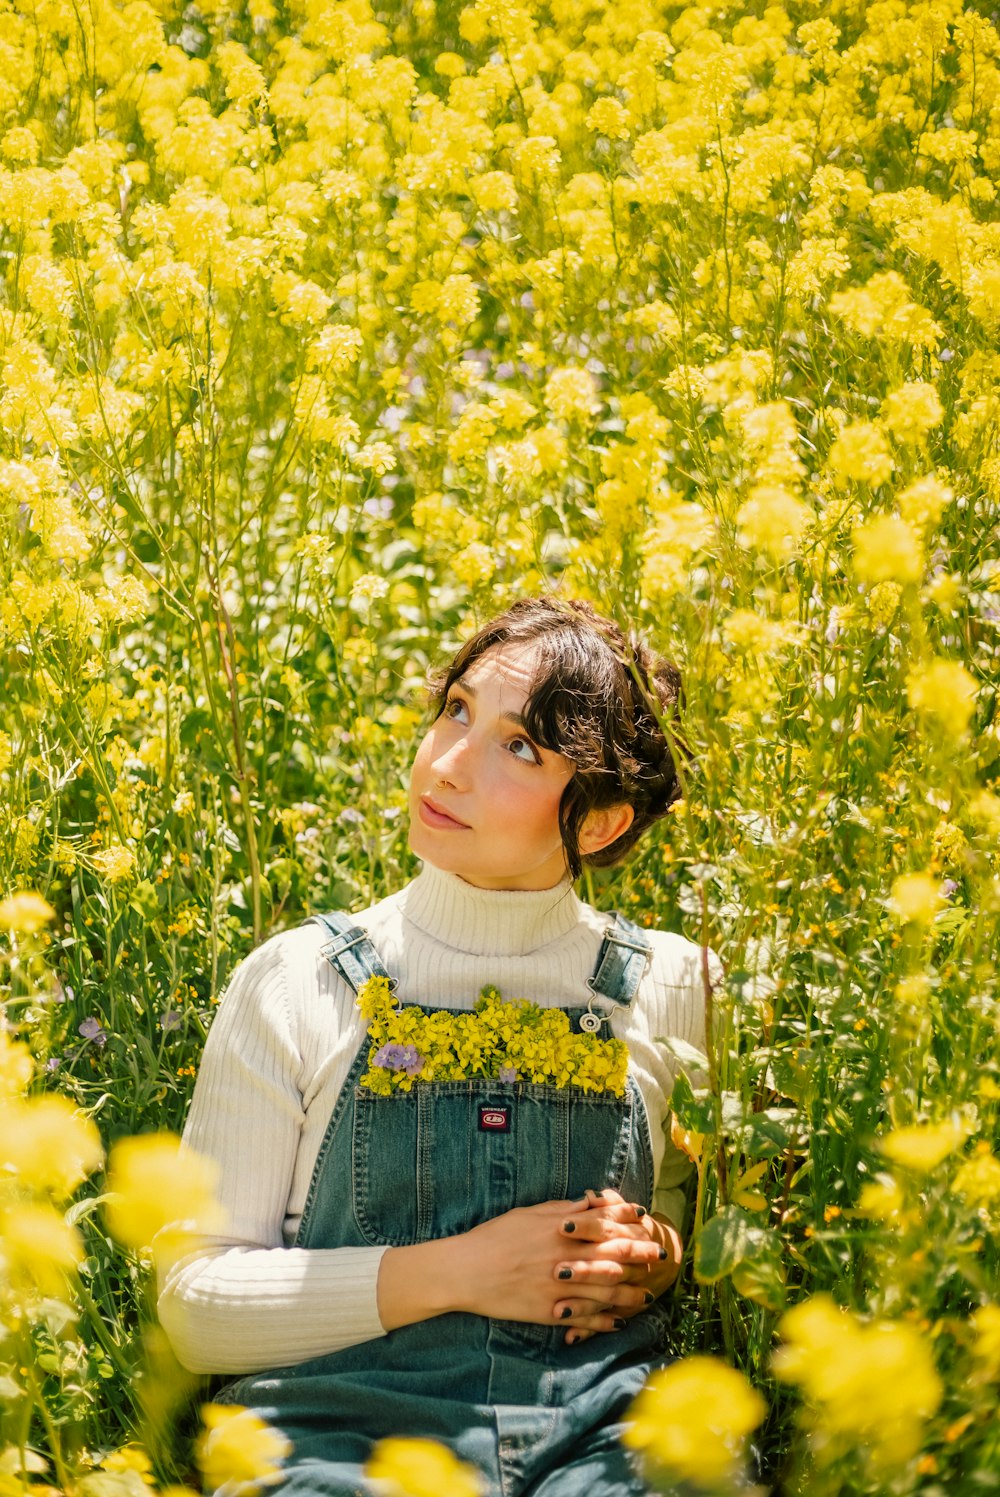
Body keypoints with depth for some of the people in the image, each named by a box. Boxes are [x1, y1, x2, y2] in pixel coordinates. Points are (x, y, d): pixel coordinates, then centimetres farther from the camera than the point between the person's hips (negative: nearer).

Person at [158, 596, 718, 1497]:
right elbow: (199, 1306, 1)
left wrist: (662, 1251, -3)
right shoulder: (294, 986, 2)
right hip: (346, 1414, -1)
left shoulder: (676, 989, 6)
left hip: (602, 1420, 2)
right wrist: (451, 1271, -10)